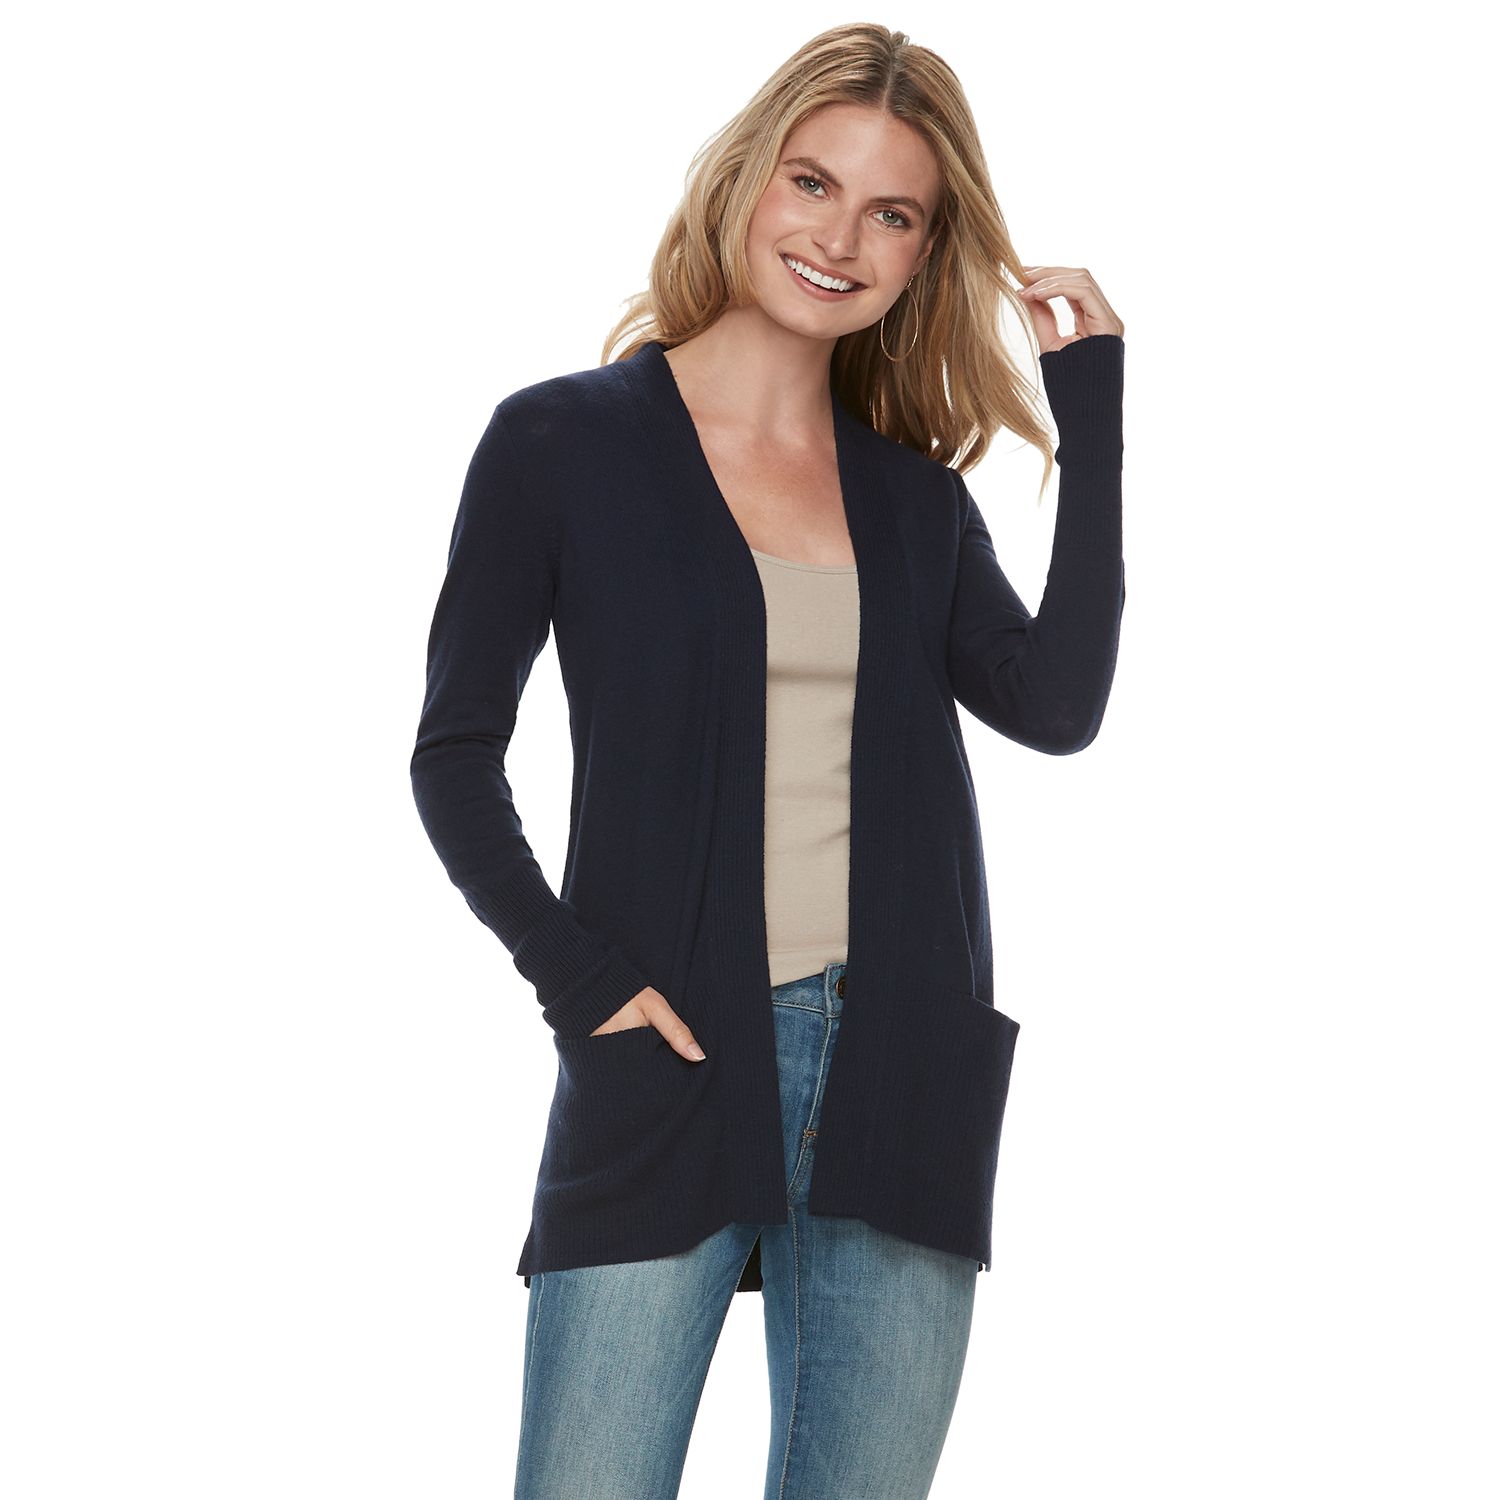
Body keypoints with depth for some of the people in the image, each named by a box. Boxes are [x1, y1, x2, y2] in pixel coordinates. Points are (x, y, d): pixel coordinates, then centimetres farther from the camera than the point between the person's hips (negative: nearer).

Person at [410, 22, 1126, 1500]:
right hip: (668, 1056, -3)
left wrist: (1091, 416, 0)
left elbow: (1056, 706, -1)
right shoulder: (566, 439, 3)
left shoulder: (915, 496, 14)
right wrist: (580, 981, -10)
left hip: (898, 1081, 4)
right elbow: (455, 752, 1)